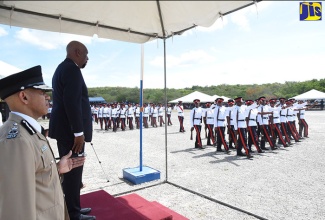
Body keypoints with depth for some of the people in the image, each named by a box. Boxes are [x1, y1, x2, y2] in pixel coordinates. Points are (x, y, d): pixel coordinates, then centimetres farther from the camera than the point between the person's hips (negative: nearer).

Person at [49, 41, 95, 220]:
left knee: (69, 170, 18)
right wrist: (78, 132, -22)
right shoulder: (72, 69, -14)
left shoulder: (61, 68, 18)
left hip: (64, 128, 11)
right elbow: (72, 103, -24)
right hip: (70, 130, -11)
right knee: (73, 171, 0)